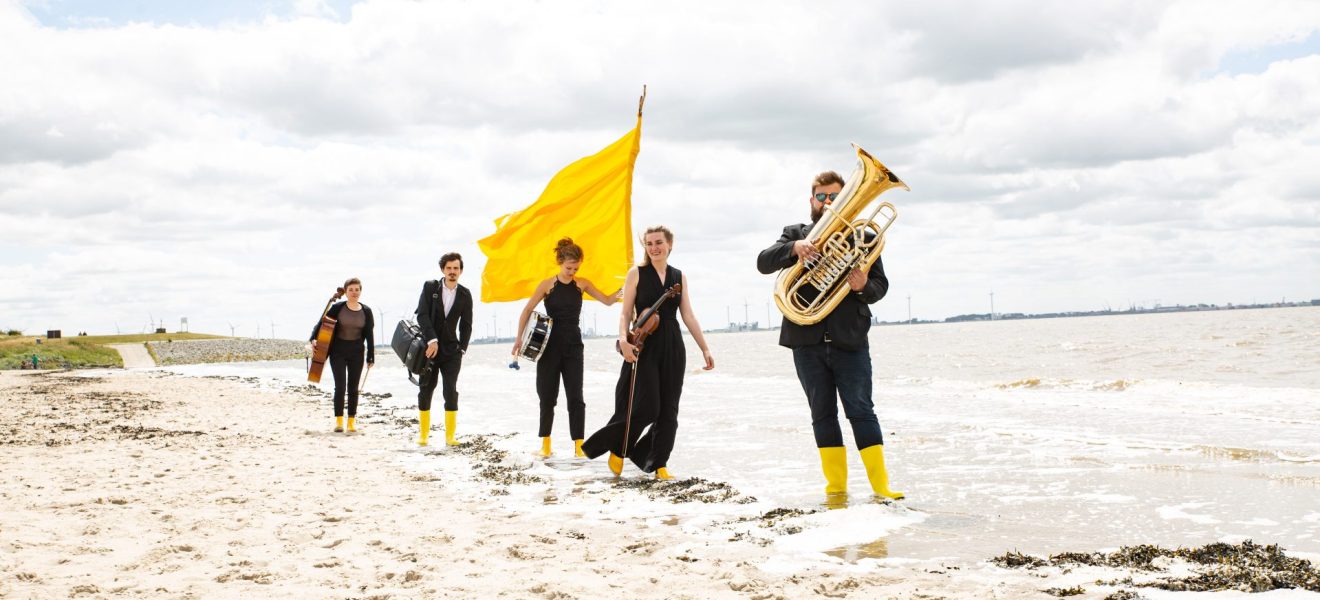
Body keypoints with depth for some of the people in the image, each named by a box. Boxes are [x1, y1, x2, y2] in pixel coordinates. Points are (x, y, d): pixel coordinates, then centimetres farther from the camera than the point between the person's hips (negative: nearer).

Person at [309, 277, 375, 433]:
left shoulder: (366, 311, 1)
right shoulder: (338, 308, -5)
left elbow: (369, 335, 4)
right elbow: (322, 323, -1)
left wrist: (371, 356, 3)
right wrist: (314, 339, -15)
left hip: (356, 352, 2)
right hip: (338, 351, -2)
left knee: (353, 388, 6)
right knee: (340, 386, -7)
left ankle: (352, 420, 14)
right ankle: (339, 421, 0)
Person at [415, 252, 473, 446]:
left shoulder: (465, 295, 5)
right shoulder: (430, 287, 1)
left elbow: (466, 325, 8)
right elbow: (422, 315, -8)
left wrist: (462, 350, -1)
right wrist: (432, 340, -17)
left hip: (451, 350, 0)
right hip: (429, 347, 0)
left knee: (451, 392, -8)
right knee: (425, 391, 3)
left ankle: (450, 436, -4)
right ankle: (424, 434, 12)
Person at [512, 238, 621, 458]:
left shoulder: (582, 284, 2)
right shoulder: (547, 285, -3)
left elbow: (607, 301, 3)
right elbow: (527, 310, -1)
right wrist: (519, 337, -7)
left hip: (573, 345, 1)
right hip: (549, 344, -1)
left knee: (575, 396, -3)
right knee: (547, 395, 5)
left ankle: (579, 444, -2)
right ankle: (545, 442, 17)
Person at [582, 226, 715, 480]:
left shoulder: (679, 276, 11)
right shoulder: (636, 273, 1)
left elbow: (689, 316, 11)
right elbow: (626, 313, -2)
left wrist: (705, 349, 6)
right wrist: (623, 339, -20)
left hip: (672, 347, 4)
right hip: (644, 346, -4)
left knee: (668, 409, 2)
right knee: (647, 406, -10)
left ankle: (659, 464, 11)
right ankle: (618, 449, 13)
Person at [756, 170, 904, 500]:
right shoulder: (796, 234, 12)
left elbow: (881, 284, 6)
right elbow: (763, 262, -3)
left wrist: (864, 287, -17)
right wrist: (794, 248, -21)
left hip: (850, 340, -2)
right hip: (807, 340, 2)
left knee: (861, 410, -3)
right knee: (822, 414, 7)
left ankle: (880, 483, -1)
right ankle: (836, 484, 13)